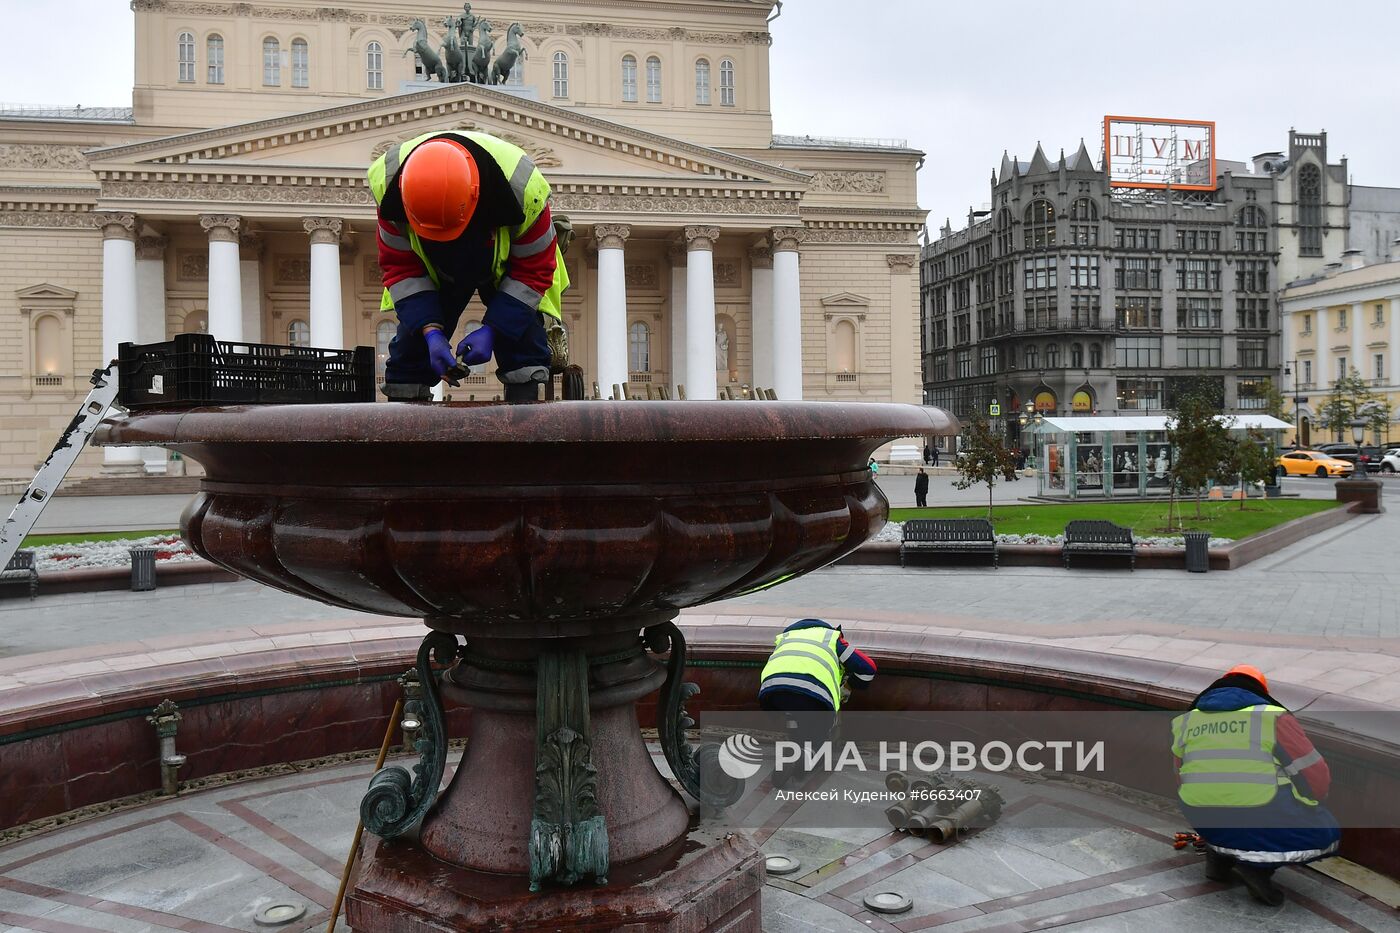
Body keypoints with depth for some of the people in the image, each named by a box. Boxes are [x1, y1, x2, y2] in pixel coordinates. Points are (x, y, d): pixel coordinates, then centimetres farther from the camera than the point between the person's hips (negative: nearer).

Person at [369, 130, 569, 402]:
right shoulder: (388, 184, -32)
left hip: (507, 268, -2)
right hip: (435, 270, 2)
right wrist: (430, 330, -33)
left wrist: (491, 329, -32)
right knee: (412, 336, -5)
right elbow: (401, 266, -20)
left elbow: (533, 269, -25)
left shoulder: (522, 187, -39)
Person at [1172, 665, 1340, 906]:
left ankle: (1219, 854, 15)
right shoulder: (1273, 717, -2)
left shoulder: (1187, 721, 11)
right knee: (1326, 835, 18)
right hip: (1258, 820, -4)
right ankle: (1258, 863, -2)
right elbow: (1316, 779, -1)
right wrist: (1299, 815, 19)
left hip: (1206, 823, 5)